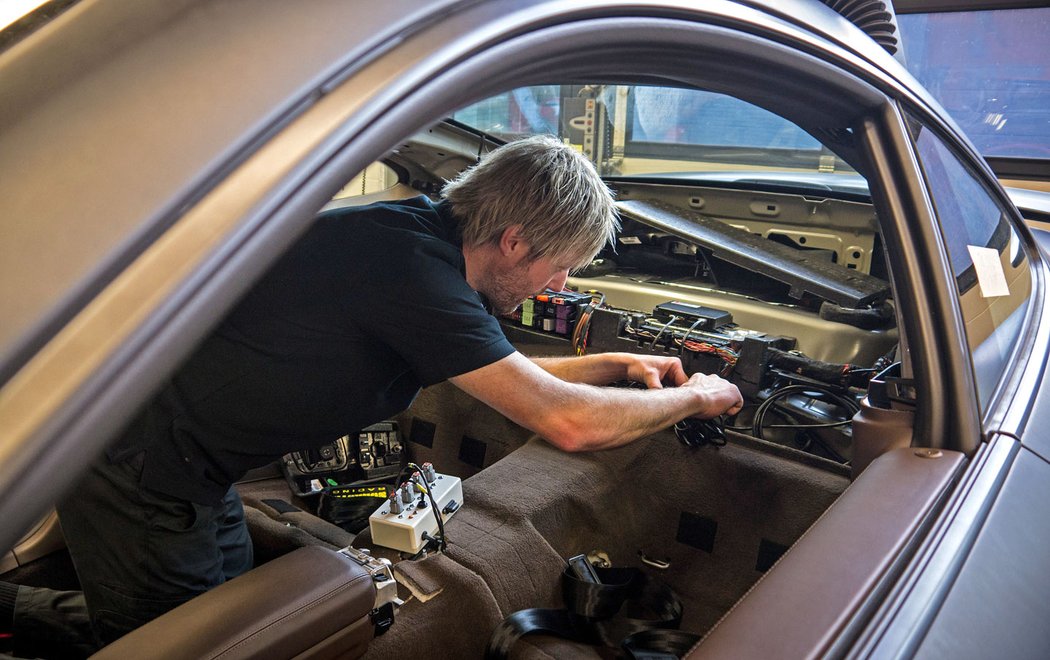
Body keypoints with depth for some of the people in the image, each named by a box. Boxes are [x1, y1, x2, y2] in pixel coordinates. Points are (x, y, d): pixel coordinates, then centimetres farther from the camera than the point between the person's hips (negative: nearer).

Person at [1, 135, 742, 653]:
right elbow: (569, 423, -27)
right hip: (137, 460, -9)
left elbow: (501, 372, 15)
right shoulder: (410, 262, -30)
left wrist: (616, 364, 10)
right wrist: (692, 398, -11)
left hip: (186, 459, 9)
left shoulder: (426, 238, -1)